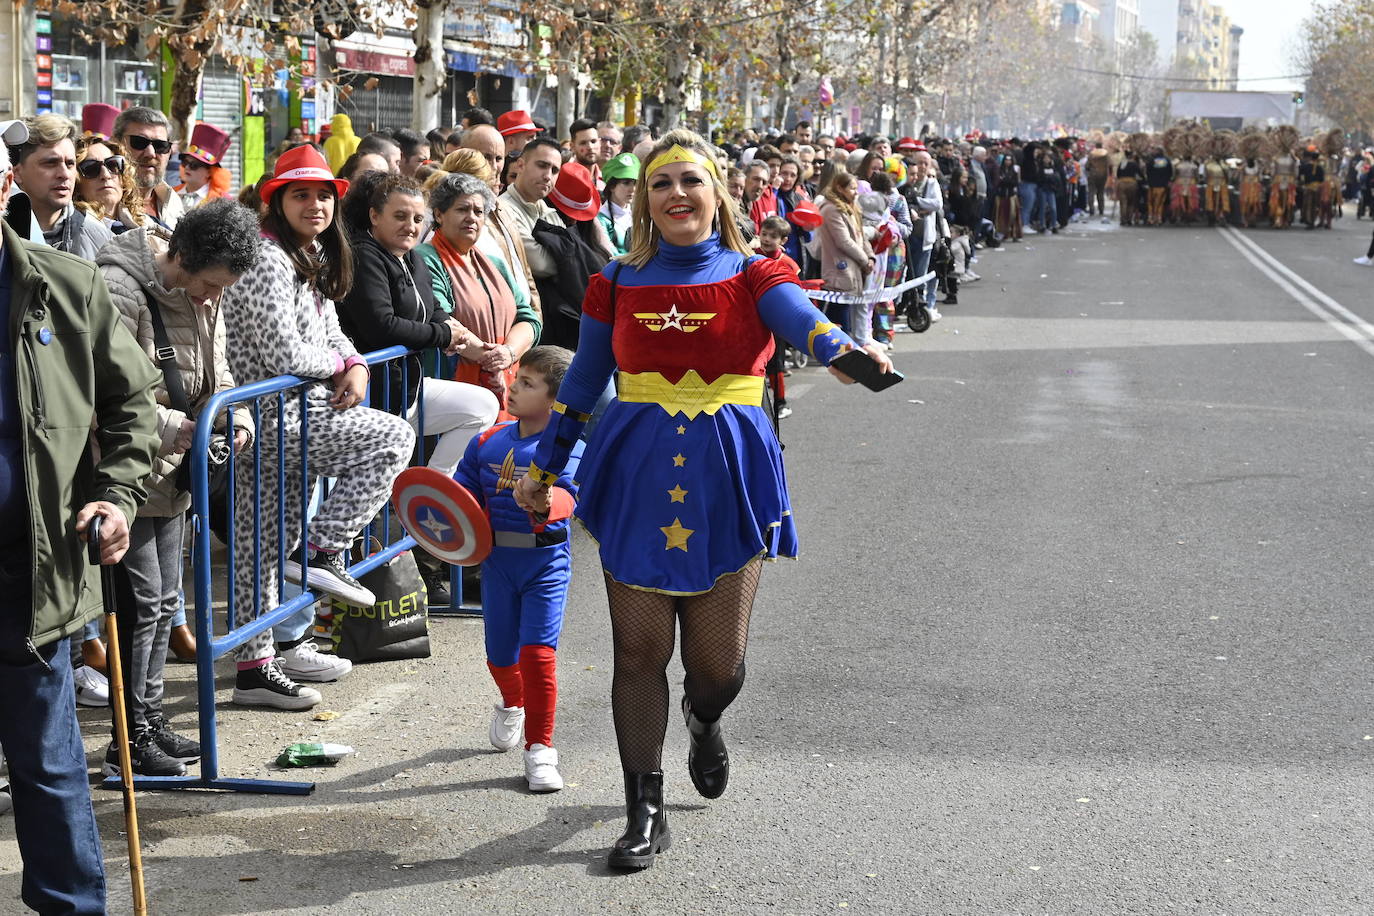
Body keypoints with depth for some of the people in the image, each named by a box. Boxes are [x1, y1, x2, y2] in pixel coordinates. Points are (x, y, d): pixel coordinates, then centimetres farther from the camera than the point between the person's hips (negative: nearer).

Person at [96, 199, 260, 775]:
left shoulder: (201, 292, 6)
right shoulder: (120, 290, -22)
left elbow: (215, 370, 18)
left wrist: (235, 413, -1)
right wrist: (178, 426, -27)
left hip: (172, 473, 9)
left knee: (164, 600, 15)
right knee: (141, 600, -5)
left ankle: (151, 719, 27)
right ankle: (130, 739, 5)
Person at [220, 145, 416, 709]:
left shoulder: (315, 258, 16)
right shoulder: (269, 261, -15)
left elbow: (332, 336, 22)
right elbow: (285, 356, -22)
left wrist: (356, 367, 0)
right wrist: (338, 363, -4)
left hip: (297, 413, 9)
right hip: (270, 417, -9)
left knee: (263, 548, 12)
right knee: (394, 438, -13)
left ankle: (256, 665, 18)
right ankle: (322, 553, -7)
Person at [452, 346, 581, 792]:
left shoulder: (568, 446, -11)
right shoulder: (487, 443, 4)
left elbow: (567, 497, -24)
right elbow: (463, 493, 9)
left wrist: (546, 504, -45)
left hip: (547, 559, -4)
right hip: (497, 559, 4)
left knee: (537, 651, -12)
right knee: (500, 654, 13)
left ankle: (539, 748, 1)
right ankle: (512, 704, 48)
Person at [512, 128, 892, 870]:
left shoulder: (750, 275, 1)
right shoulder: (617, 284, 6)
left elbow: (802, 320, -19)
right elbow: (581, 383, 14)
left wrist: (845, 350, -41)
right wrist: (543, 466, 14)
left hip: (728, 479, -1)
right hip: (636, 476, 1)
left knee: (718, 663, 4)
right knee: (640, 650, 0)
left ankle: (703, 721, 43)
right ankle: (644, 814, 13)